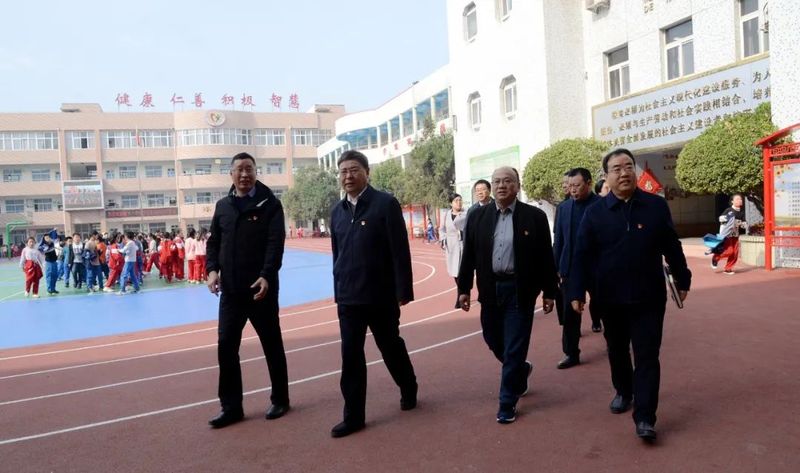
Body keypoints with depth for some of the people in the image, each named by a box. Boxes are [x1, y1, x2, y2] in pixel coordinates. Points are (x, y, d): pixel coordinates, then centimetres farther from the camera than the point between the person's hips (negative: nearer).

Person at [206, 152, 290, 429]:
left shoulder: (269, 204, -4)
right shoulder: (223, 206, 10)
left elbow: (275, 243, -13)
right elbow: (213, 241, 13)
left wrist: (266, 276, -26)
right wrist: (213, 269, -5)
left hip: (261, 287, -4)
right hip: (231, 290, 4)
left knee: (272, 345, 9)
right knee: (226, 346, 3)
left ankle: (280, 400, 25)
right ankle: (231, 407, 16)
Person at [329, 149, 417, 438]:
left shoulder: (385, 204, -9)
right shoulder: (337, 211, 8)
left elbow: (400, 251, -12)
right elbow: (337, 255, 13)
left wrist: (403, 290, -14)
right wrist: (339, 291, 12)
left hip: (380, 295, -4)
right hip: (348, 297, 4)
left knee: (391, 346, 13)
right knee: (350, 356, 3)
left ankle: (408, 390, 40)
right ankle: (353, 416, 14)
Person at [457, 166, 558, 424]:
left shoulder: (535, 216, -4)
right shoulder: (477, 217, 3)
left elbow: (545, 257, -1)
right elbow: (469, 256, 6)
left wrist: (549, 292, -1)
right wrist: (464, 288, 3)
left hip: (520, 290, -3)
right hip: (491, 289, 4)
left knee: (514, 348, 1)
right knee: (494, 342, 16)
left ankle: (508, 402, 15)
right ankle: (521, 371, 45)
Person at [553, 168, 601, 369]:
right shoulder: (563, 207, 3)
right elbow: (558, 240, 5)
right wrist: (556, 267, 3)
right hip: (570, 268, 3)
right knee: (569, 313, 1)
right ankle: (571, 354, 11)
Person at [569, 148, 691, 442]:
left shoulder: (656, 206, -2)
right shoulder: (595, 212, -3)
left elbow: (672, 247, 6)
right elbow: (583, 255, -4)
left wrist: (682, 281, 10)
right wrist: (577, 292, -9)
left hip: (649, 297, -1)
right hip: (610, 298, 1)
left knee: (647, 356, -1)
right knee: (617, 351, 17)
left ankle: (644, 418, 4)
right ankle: (623, 392, 40)